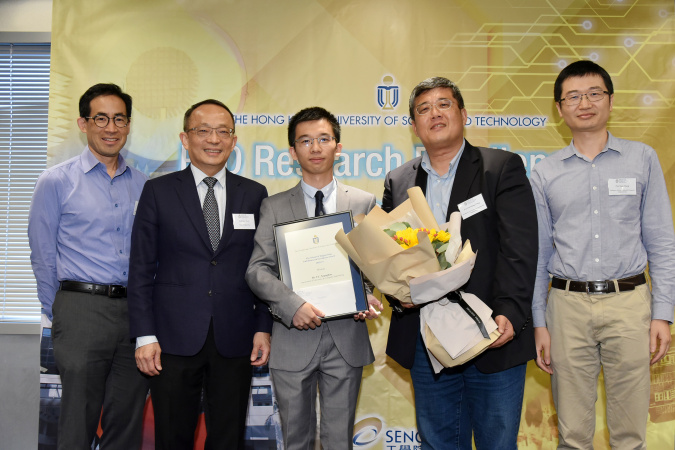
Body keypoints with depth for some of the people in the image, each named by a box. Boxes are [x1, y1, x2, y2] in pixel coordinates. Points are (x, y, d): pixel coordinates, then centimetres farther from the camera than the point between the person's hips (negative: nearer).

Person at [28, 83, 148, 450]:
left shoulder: (142, 185, 11)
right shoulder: (57, 181, 0)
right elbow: (42, 256, 2)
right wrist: (57, 314, 3)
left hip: (135, 313, 4)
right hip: (83, 309, -3)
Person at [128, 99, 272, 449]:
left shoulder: (254, 194, 8)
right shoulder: (158, 191, 3)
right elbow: (141, 268, 0)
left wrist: (264, 328, 2)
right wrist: (144, 335, -6)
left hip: (235, 341, 2)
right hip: (174, 339, -1)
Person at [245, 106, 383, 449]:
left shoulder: (364, 203, 7)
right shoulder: (274, 207, 4)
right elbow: (257, 269, -3)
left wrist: (370, 296, -13)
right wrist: (292, 305, -19)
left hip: (346, 335, 0)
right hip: (293, 338, 0)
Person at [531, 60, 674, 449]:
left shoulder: (642, 159, 6)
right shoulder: (545, 173, 7)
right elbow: (538, 253, 8)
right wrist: (539, 323, 4)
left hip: (629, 302, 0)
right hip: (568, 304, 1)